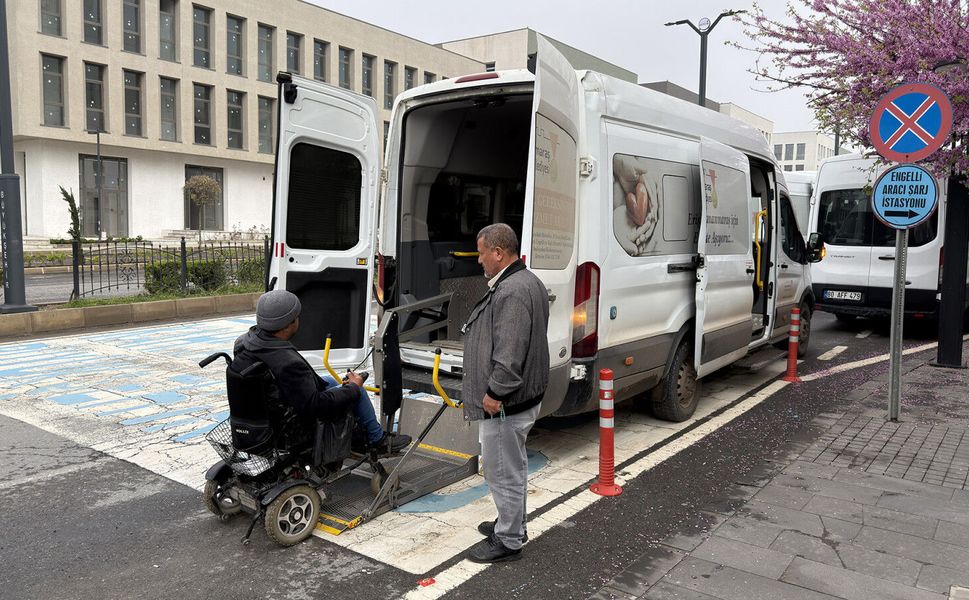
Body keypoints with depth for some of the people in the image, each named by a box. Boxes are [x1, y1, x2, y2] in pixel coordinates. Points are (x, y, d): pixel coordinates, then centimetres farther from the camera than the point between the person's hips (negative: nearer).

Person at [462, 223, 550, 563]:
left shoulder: (511, 291, -24)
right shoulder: (526, 281, 12)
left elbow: (510, 354, -29)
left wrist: (494, 392, -21)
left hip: (504, 405, -11)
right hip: (519, 398, 11)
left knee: (503, 471, 3)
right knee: (512, 468, 24)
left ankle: (508, 542, 17)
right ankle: (511, 524, 40)